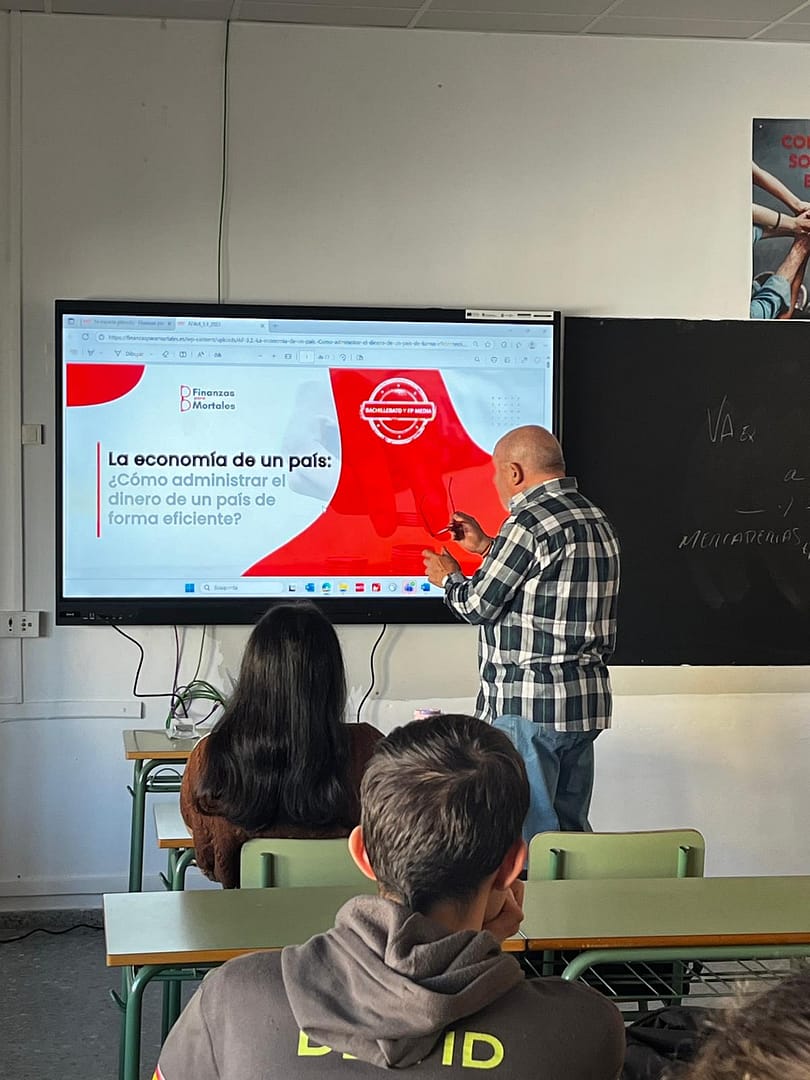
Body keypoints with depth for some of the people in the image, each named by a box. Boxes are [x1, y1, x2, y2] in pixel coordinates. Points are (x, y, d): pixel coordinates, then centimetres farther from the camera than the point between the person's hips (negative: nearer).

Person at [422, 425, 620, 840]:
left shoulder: (530, 522, -15)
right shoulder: (597, 521, 14)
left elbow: (478, 604, -11)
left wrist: (448, 578, 10)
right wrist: (486, 547, 28)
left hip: (529, 705, -9)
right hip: (585, 703, 9)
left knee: (525, 836, -4)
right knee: (571, 829, 13)